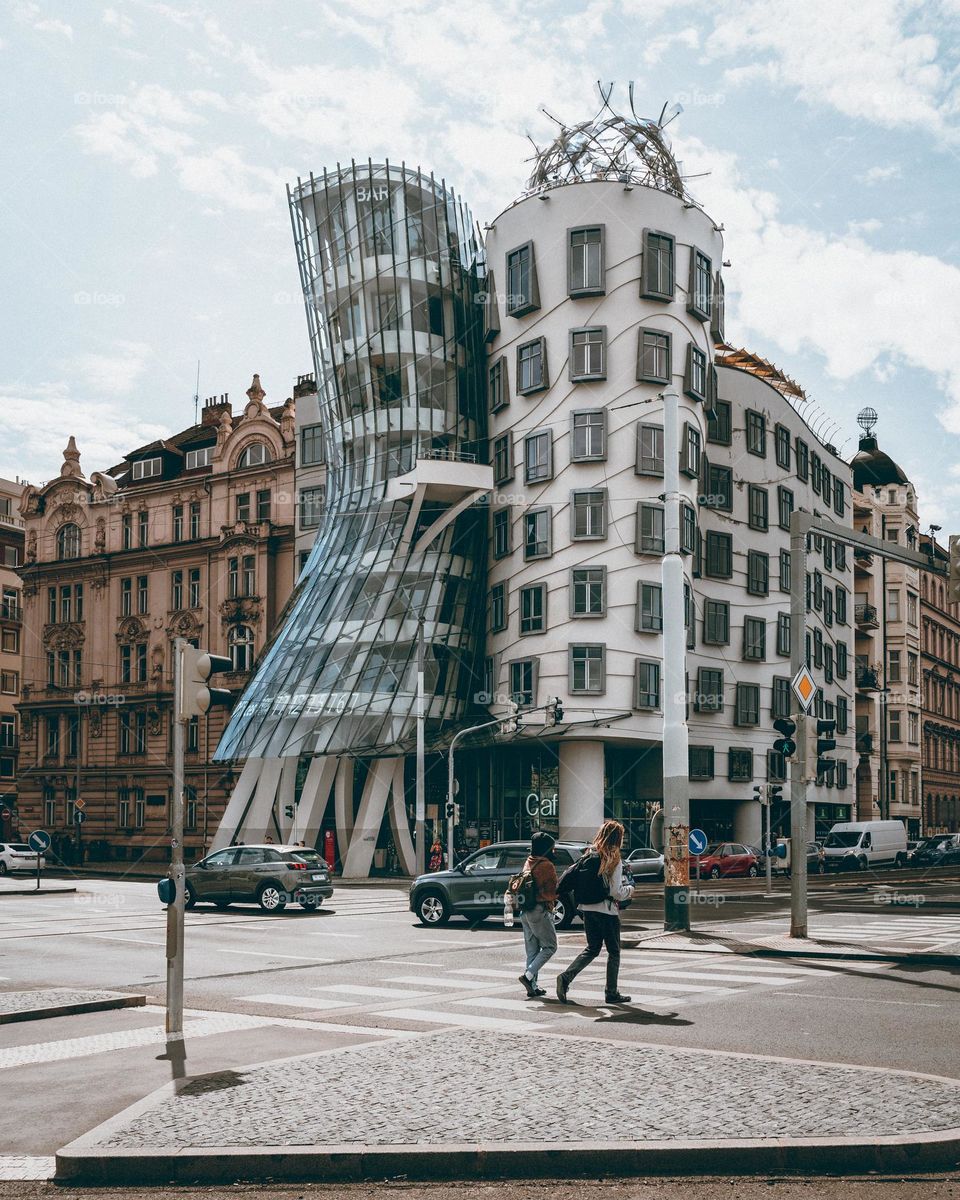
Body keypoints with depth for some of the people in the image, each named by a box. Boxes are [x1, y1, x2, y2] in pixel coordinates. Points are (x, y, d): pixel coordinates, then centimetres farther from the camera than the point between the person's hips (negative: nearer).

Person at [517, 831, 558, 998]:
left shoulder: (528, 864, 12)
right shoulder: (547, 865, -13)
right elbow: (553, 891, -9)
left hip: (525, 912, 8)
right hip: (540, 910, -8)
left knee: (532, 950, 12)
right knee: (550, 947, 1)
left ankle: (532, 986, 11)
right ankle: (528, 976, -11)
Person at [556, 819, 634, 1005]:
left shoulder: (589, 855, 4)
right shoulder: (614, 859, -13)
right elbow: (616, 892, -17)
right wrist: (630, 888, 4)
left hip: (588, 909, 6)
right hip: (607, 910, -6)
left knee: (592, 948, 18)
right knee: (614, 951, 10)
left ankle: (566, 976, 0)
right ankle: (611, 993, 15)